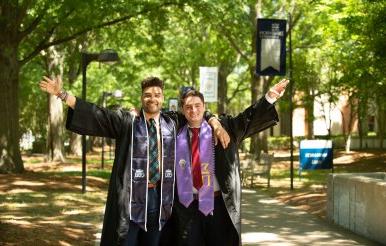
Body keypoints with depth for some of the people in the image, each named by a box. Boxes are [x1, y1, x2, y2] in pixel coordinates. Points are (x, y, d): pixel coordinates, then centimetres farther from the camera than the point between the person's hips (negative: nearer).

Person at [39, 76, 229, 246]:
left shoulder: (172, 124, 9)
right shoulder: (127, 122, -1)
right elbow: (95, 114, -7)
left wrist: (215, 124, 3)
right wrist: (62, 94, -13)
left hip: (159, 197, 4)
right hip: (131, 197, -3)